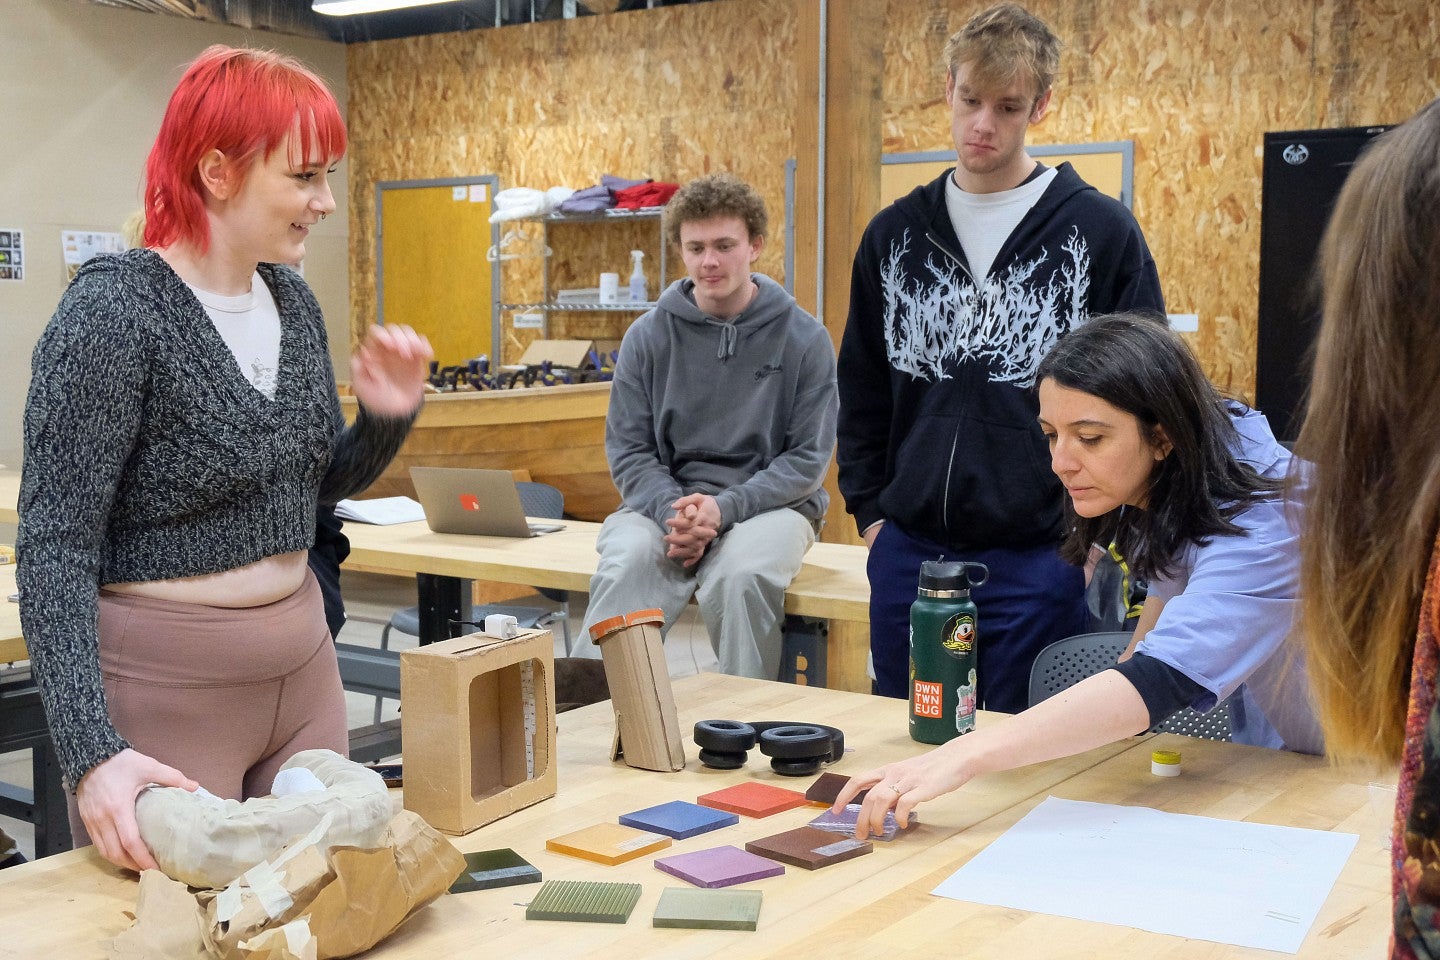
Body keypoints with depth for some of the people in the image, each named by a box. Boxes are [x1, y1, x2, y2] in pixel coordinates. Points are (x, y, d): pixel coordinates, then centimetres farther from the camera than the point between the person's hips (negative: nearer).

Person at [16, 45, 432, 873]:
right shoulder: (114, 312, -17)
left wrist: (387, 418, -5)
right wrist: (93, 751, -28)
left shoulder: (292, 299, 4)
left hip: (302, 663, 7)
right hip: (165, 682, -7)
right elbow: (56, 548, -19)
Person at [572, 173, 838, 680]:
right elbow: (628, 450, 3)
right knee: (625, 563, -31)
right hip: (665, 499, 2)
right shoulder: (648, 335, 6)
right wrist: (673, 510, -17)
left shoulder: (804, 338, 0)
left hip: (770, 501, -1)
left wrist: (724, 507, -17)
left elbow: (808, 457, -3)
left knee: (740, 576, -34)